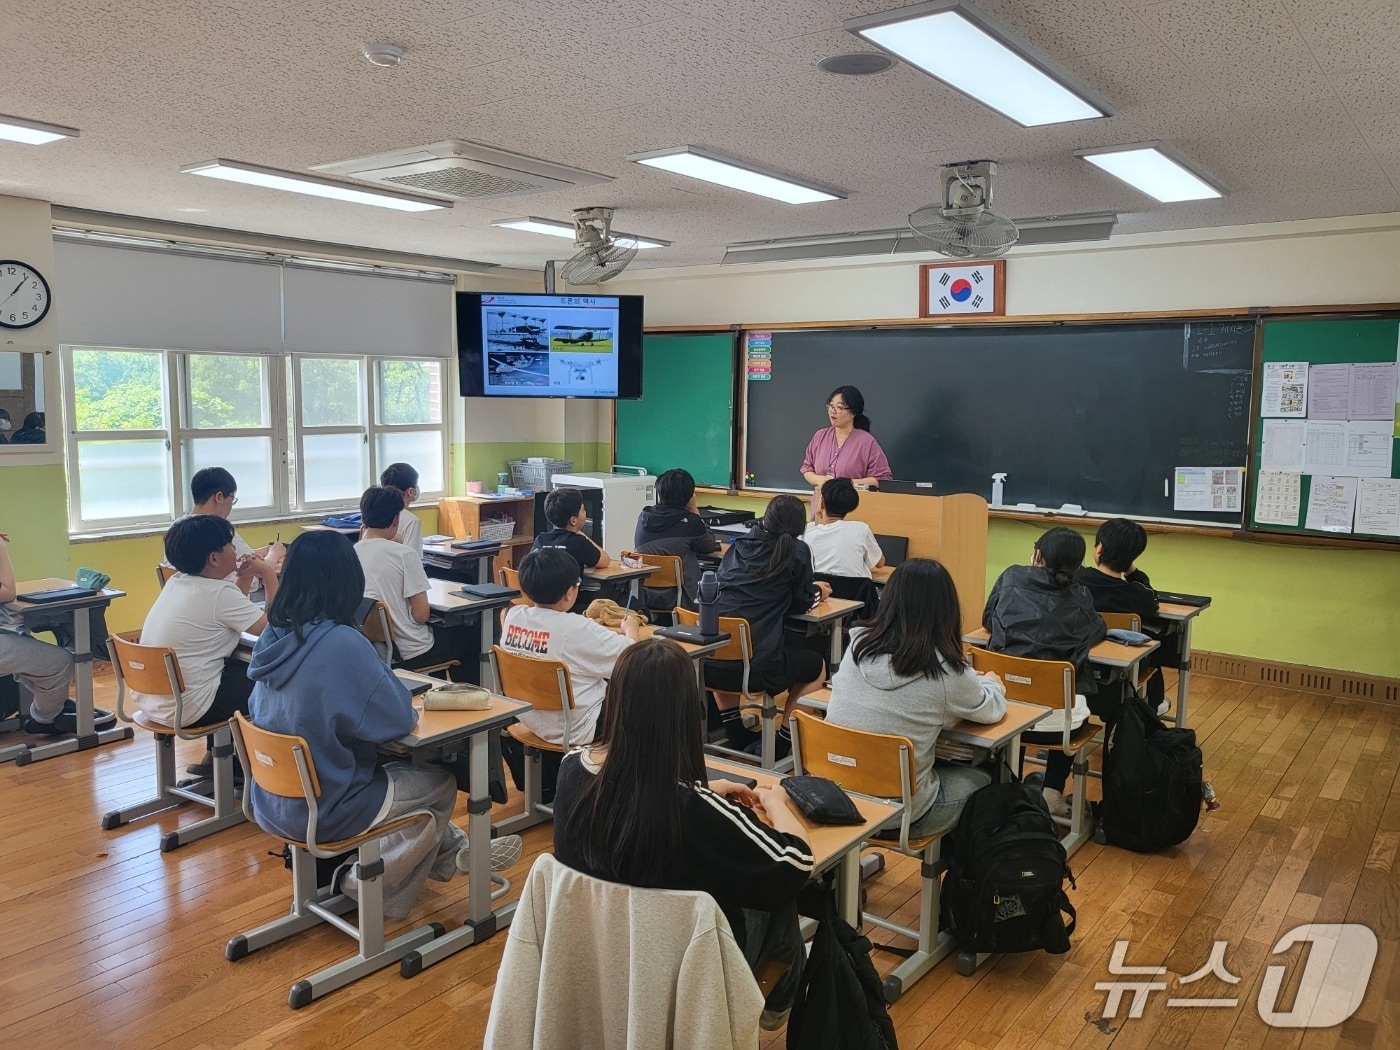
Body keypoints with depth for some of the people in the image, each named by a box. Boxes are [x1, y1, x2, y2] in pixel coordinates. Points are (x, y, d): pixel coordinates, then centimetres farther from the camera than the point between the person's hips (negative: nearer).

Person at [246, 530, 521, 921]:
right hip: (324, 812, -7)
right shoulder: (341, 643, -26)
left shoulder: (273, 636, -5)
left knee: (398, 771, 28)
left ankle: (452, 853, 41)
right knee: (441, 784, 15)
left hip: (273, 803, 7)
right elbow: (398, 720, -18)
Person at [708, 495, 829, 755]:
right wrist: (818, 592, 33)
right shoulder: (797, 551, 2)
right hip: (758, 666, -4)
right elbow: (802, 602, 9)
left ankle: (737, 737, 37)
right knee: (817, 667, 24)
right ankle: (782, 743, 21)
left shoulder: (738, 545, 15)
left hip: (710, 664, 5)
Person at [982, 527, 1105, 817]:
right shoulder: (1080, 598, 2)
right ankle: (1052, 791, 27)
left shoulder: (1012, 578, 2)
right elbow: (1098, 632, 21)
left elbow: (988, 620, 16)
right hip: (1058, 718, -1)